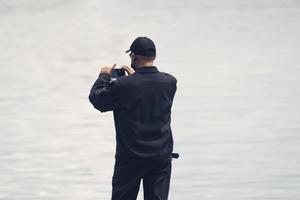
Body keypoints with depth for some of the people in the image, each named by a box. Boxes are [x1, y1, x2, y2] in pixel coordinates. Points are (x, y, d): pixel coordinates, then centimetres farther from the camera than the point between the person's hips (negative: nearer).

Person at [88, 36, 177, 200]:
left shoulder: (123, 85, -18)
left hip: (131, 157, -3)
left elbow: (96, 98, -3)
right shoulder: (170, 82, -5)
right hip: (162, 156, 3)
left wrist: (104, 76, 13)